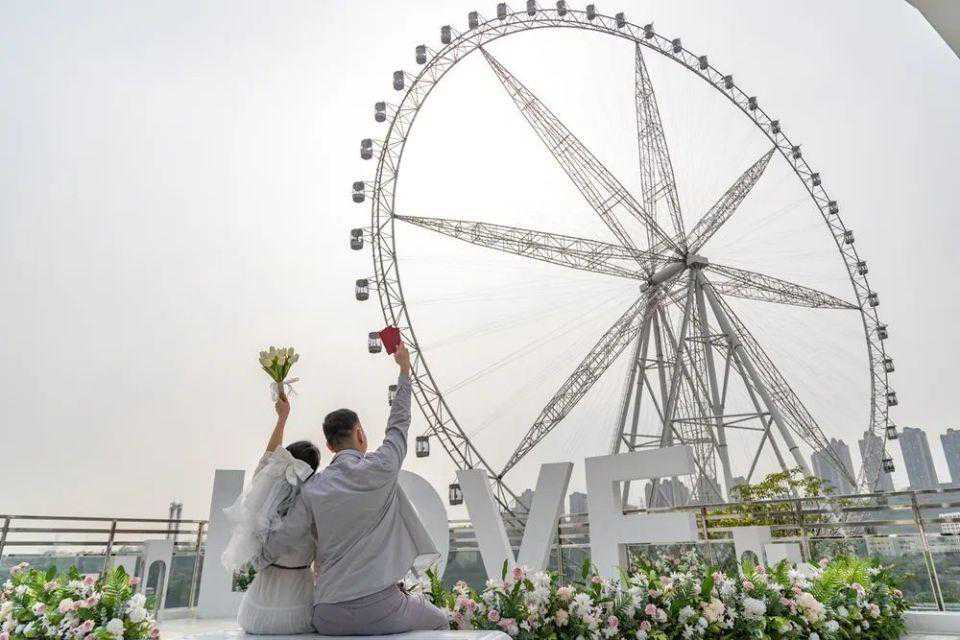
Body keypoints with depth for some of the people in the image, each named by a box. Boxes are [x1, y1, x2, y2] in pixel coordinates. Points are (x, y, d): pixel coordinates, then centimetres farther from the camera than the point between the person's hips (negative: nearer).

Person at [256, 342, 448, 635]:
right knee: (439, 622, 23)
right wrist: (404, 368, 19)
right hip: (380, 608, -4)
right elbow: (399, 423, 7)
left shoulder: (313, 490, 1)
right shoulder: (381, 468, -8)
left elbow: (281, 540, 1)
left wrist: (256, 561, 24)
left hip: (329, 618, 4)